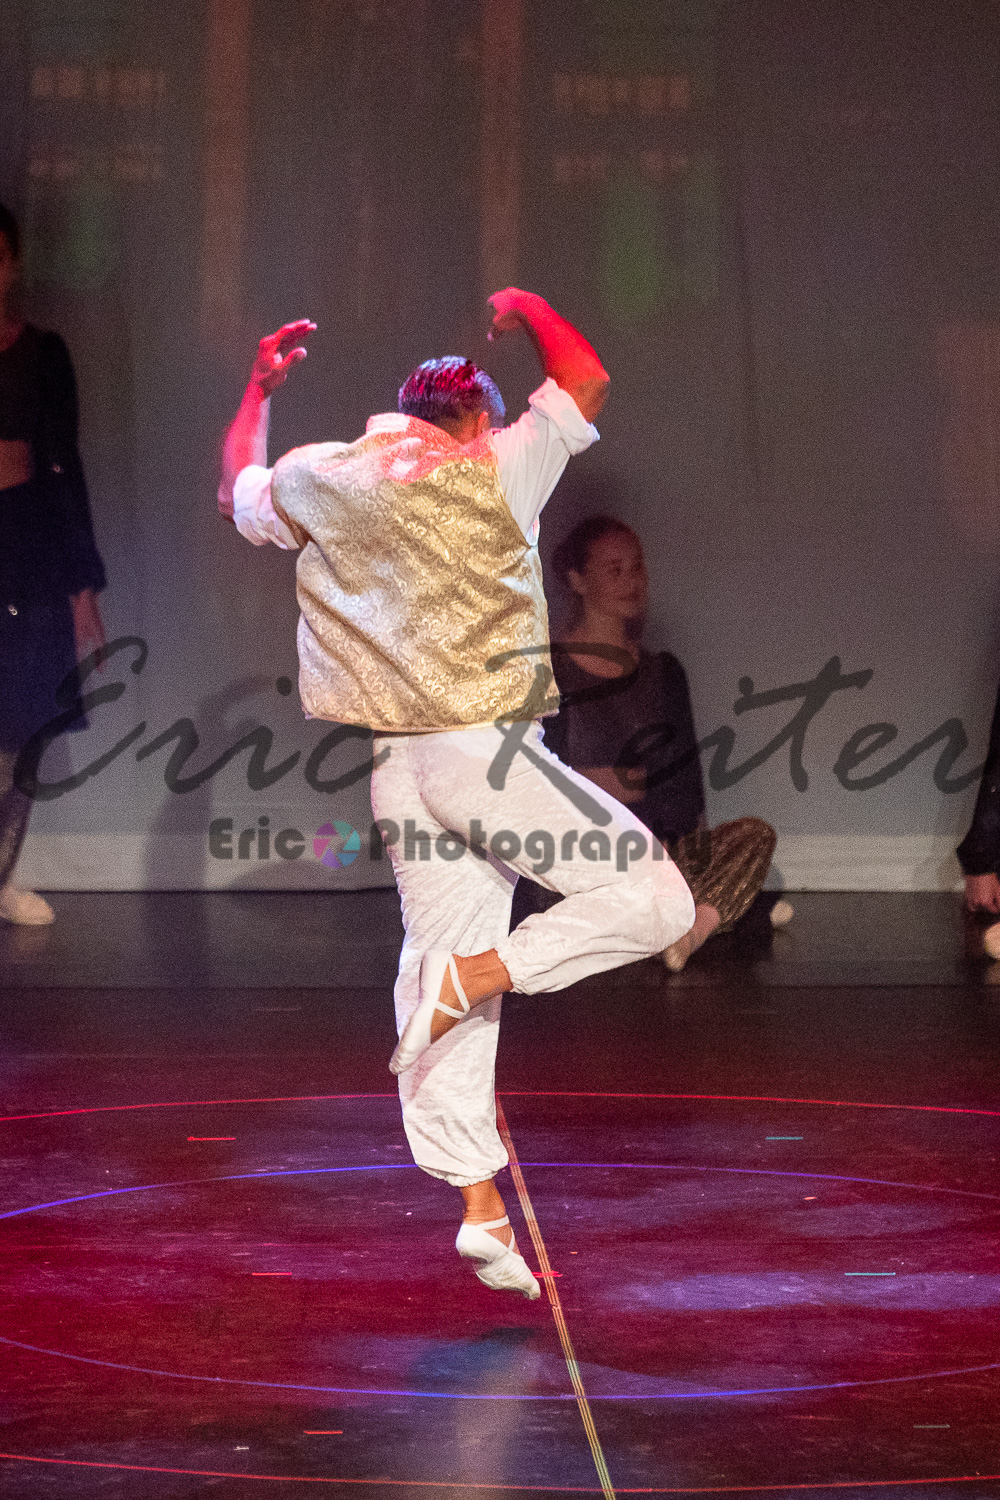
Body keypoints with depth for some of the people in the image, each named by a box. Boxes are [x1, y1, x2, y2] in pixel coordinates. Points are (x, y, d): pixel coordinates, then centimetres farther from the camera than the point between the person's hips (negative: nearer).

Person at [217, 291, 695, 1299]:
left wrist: (258, 388, 44)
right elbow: (585, 382, 1)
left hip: (395, 763, 6)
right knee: (655, 901, -1)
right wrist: (528, 310, 17)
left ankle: (479, 1210, 5)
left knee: (443, 964, 9)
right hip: (487, 746, -6)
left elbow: (238, 495, 32)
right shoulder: (489, 470, -4)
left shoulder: (319, 480, 11)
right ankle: (477, 977, -13)